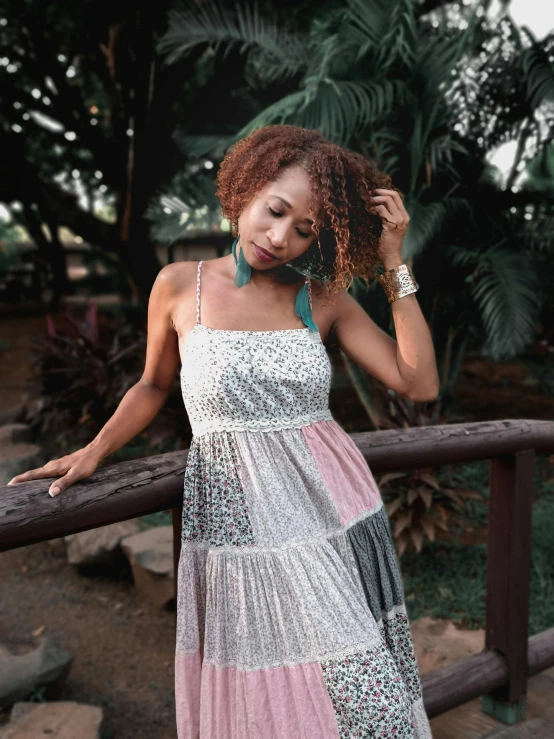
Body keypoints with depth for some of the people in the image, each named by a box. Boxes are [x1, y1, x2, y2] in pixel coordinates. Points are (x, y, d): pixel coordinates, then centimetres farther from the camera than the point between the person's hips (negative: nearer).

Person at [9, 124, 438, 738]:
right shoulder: (180, 286, 1)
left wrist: (394, 263, -6)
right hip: (235, 522, -1)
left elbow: (419, 384, -4)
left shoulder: (323, 298, 3)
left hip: (335, 521, 2)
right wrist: (94, 452, 4)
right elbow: (153, 385, 15)